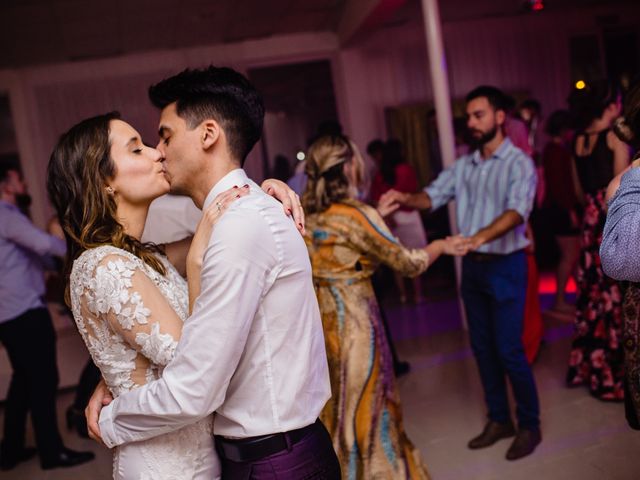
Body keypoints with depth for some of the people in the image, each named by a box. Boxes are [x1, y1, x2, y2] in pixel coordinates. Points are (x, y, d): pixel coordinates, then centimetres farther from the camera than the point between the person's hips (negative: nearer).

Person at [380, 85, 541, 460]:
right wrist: (405, 199, -21)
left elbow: (517, 211, -25)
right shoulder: (463, 165, 9)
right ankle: (499, 420, 29)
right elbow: (433, 196, 1)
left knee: (509, 350, -3)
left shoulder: (519, 163, -10)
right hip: (472, 265, 6)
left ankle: (530, 426, 17)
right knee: (483, 348, 13)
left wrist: (480, 236, -41)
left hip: (505, 265, -6)